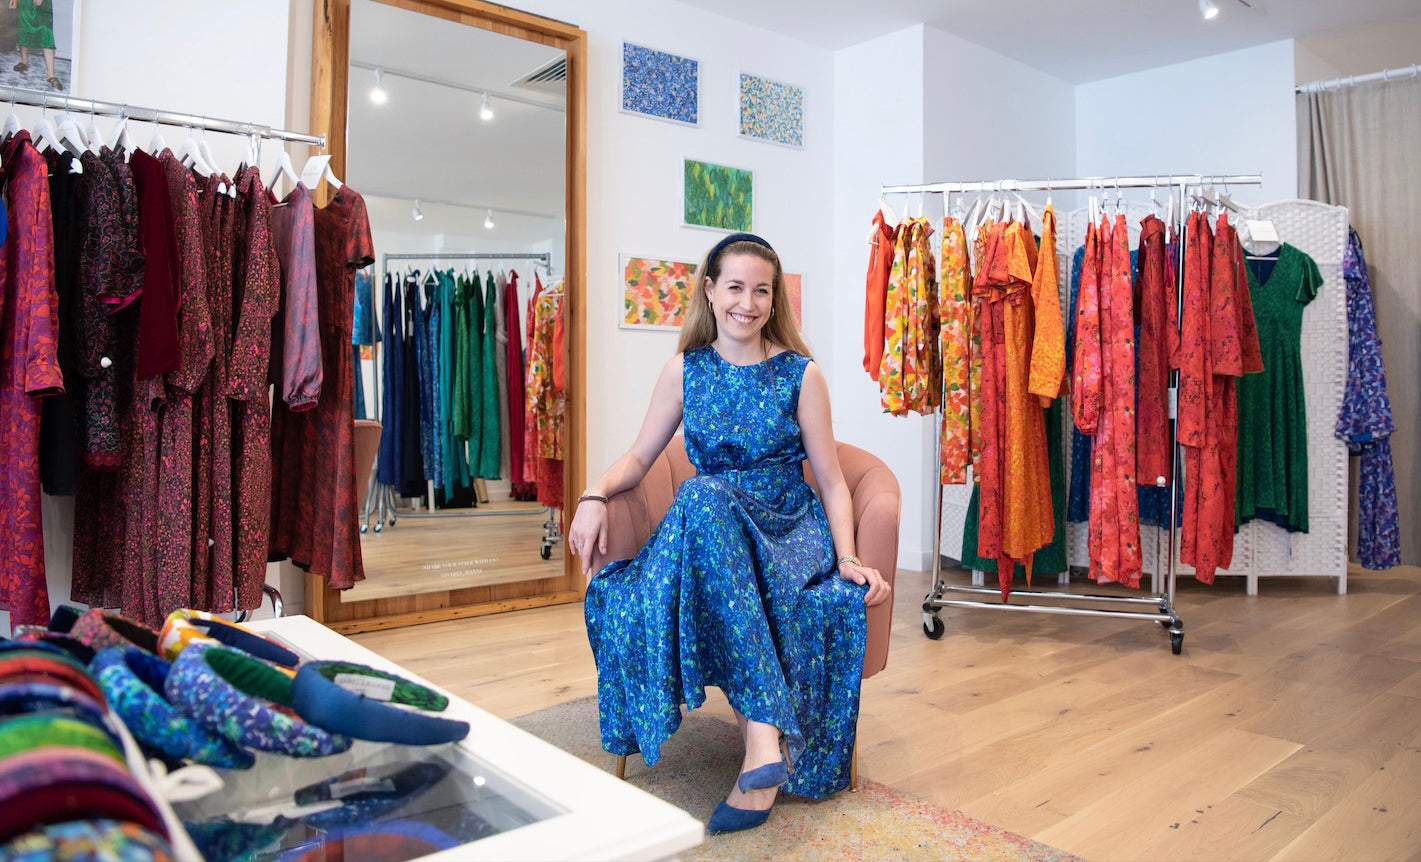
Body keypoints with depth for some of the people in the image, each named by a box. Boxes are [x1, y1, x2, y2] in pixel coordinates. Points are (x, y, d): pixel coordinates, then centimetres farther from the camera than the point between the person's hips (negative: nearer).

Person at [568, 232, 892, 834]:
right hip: (706, 527, 3)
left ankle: (760, 735, -35)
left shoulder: (800, 374, 2)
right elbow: (639, 457, 9)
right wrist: (596, 494, -13)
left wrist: (848, 558, -15)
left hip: (789, 531, -2)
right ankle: (766, 730, -34)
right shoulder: (685, 370, 8)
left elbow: (831, 480, 1)